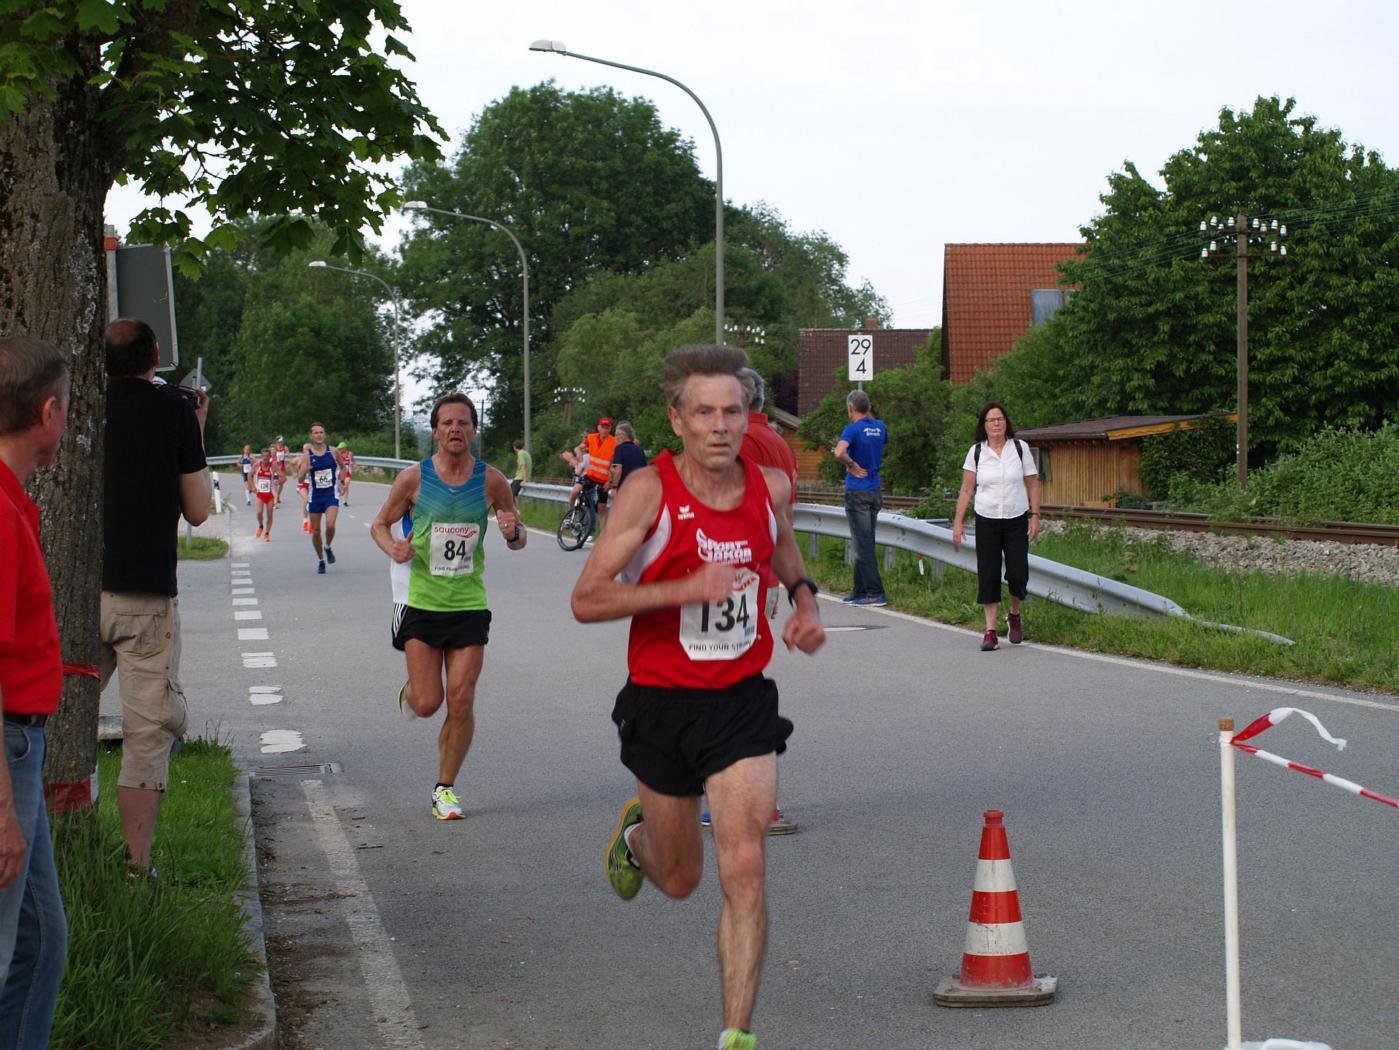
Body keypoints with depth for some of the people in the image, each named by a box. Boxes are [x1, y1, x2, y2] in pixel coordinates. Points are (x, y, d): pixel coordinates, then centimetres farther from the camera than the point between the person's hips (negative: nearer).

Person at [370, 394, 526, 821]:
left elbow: (519, 540, 9)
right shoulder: (413, 478, -5)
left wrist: (513, 533, -15)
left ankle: (445, 788, 12)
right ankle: (410, 689, 32)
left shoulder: (491, 481, -1)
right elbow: (379, 524, 8)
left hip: (469, 605, 1)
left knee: (461, 702, -4)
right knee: (427, 703, -6)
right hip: (422, 604, -1)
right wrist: (392, 547, -15)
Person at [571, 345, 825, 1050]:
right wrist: (688, 588, -28)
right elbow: (586, 600, -18)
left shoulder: (771, 485, 0)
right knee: (679, 879, 15)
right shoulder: (648, 490, -14)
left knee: (745, 868, -12)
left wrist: (804, 603, 3)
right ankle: (636, 835, 52)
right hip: (663, 703, -2)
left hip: (743, 701, 2)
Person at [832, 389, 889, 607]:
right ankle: (859, 591, 19)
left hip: (857, 491, -7)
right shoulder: (880, 427, 6)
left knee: (863, 544, -5)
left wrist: (852, 465, -14)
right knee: (865, 543, 14)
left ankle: (876, 593, -7)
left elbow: (839, 452, -31)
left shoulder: (853, 429, -14)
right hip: (875, 490, 7)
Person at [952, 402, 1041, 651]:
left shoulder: (1020, 448, 1)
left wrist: (1035, 516, -3)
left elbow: (1033, 485, 4)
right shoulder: (976, 451, 0)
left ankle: (1014, 616, 25)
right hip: (986, 520, 0)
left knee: (1018, 572, -3)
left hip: (1016, 520, 0)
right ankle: (990, 631, 1)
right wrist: (958, 522, -3)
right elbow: (966, 489, 2)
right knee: (988, 575, -3)